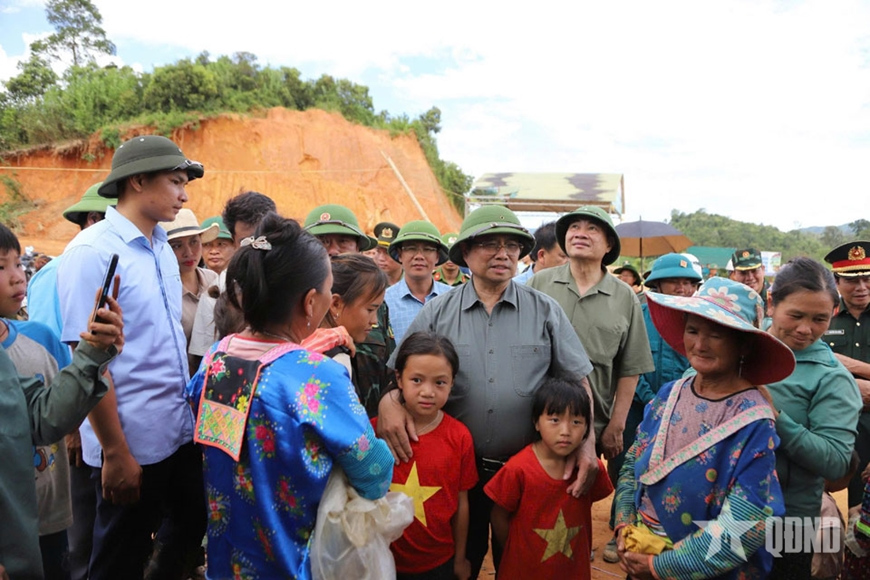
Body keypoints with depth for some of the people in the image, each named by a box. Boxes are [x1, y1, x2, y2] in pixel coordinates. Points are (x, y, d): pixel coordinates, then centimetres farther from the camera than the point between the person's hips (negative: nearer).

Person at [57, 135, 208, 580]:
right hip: (131, 446, -7)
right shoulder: (92, 252, -16)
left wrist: (190, 412, 12)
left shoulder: (163, 249, 7)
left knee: (194, 540, 19)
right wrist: (115, 454, -16)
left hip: (180, 434, 7)